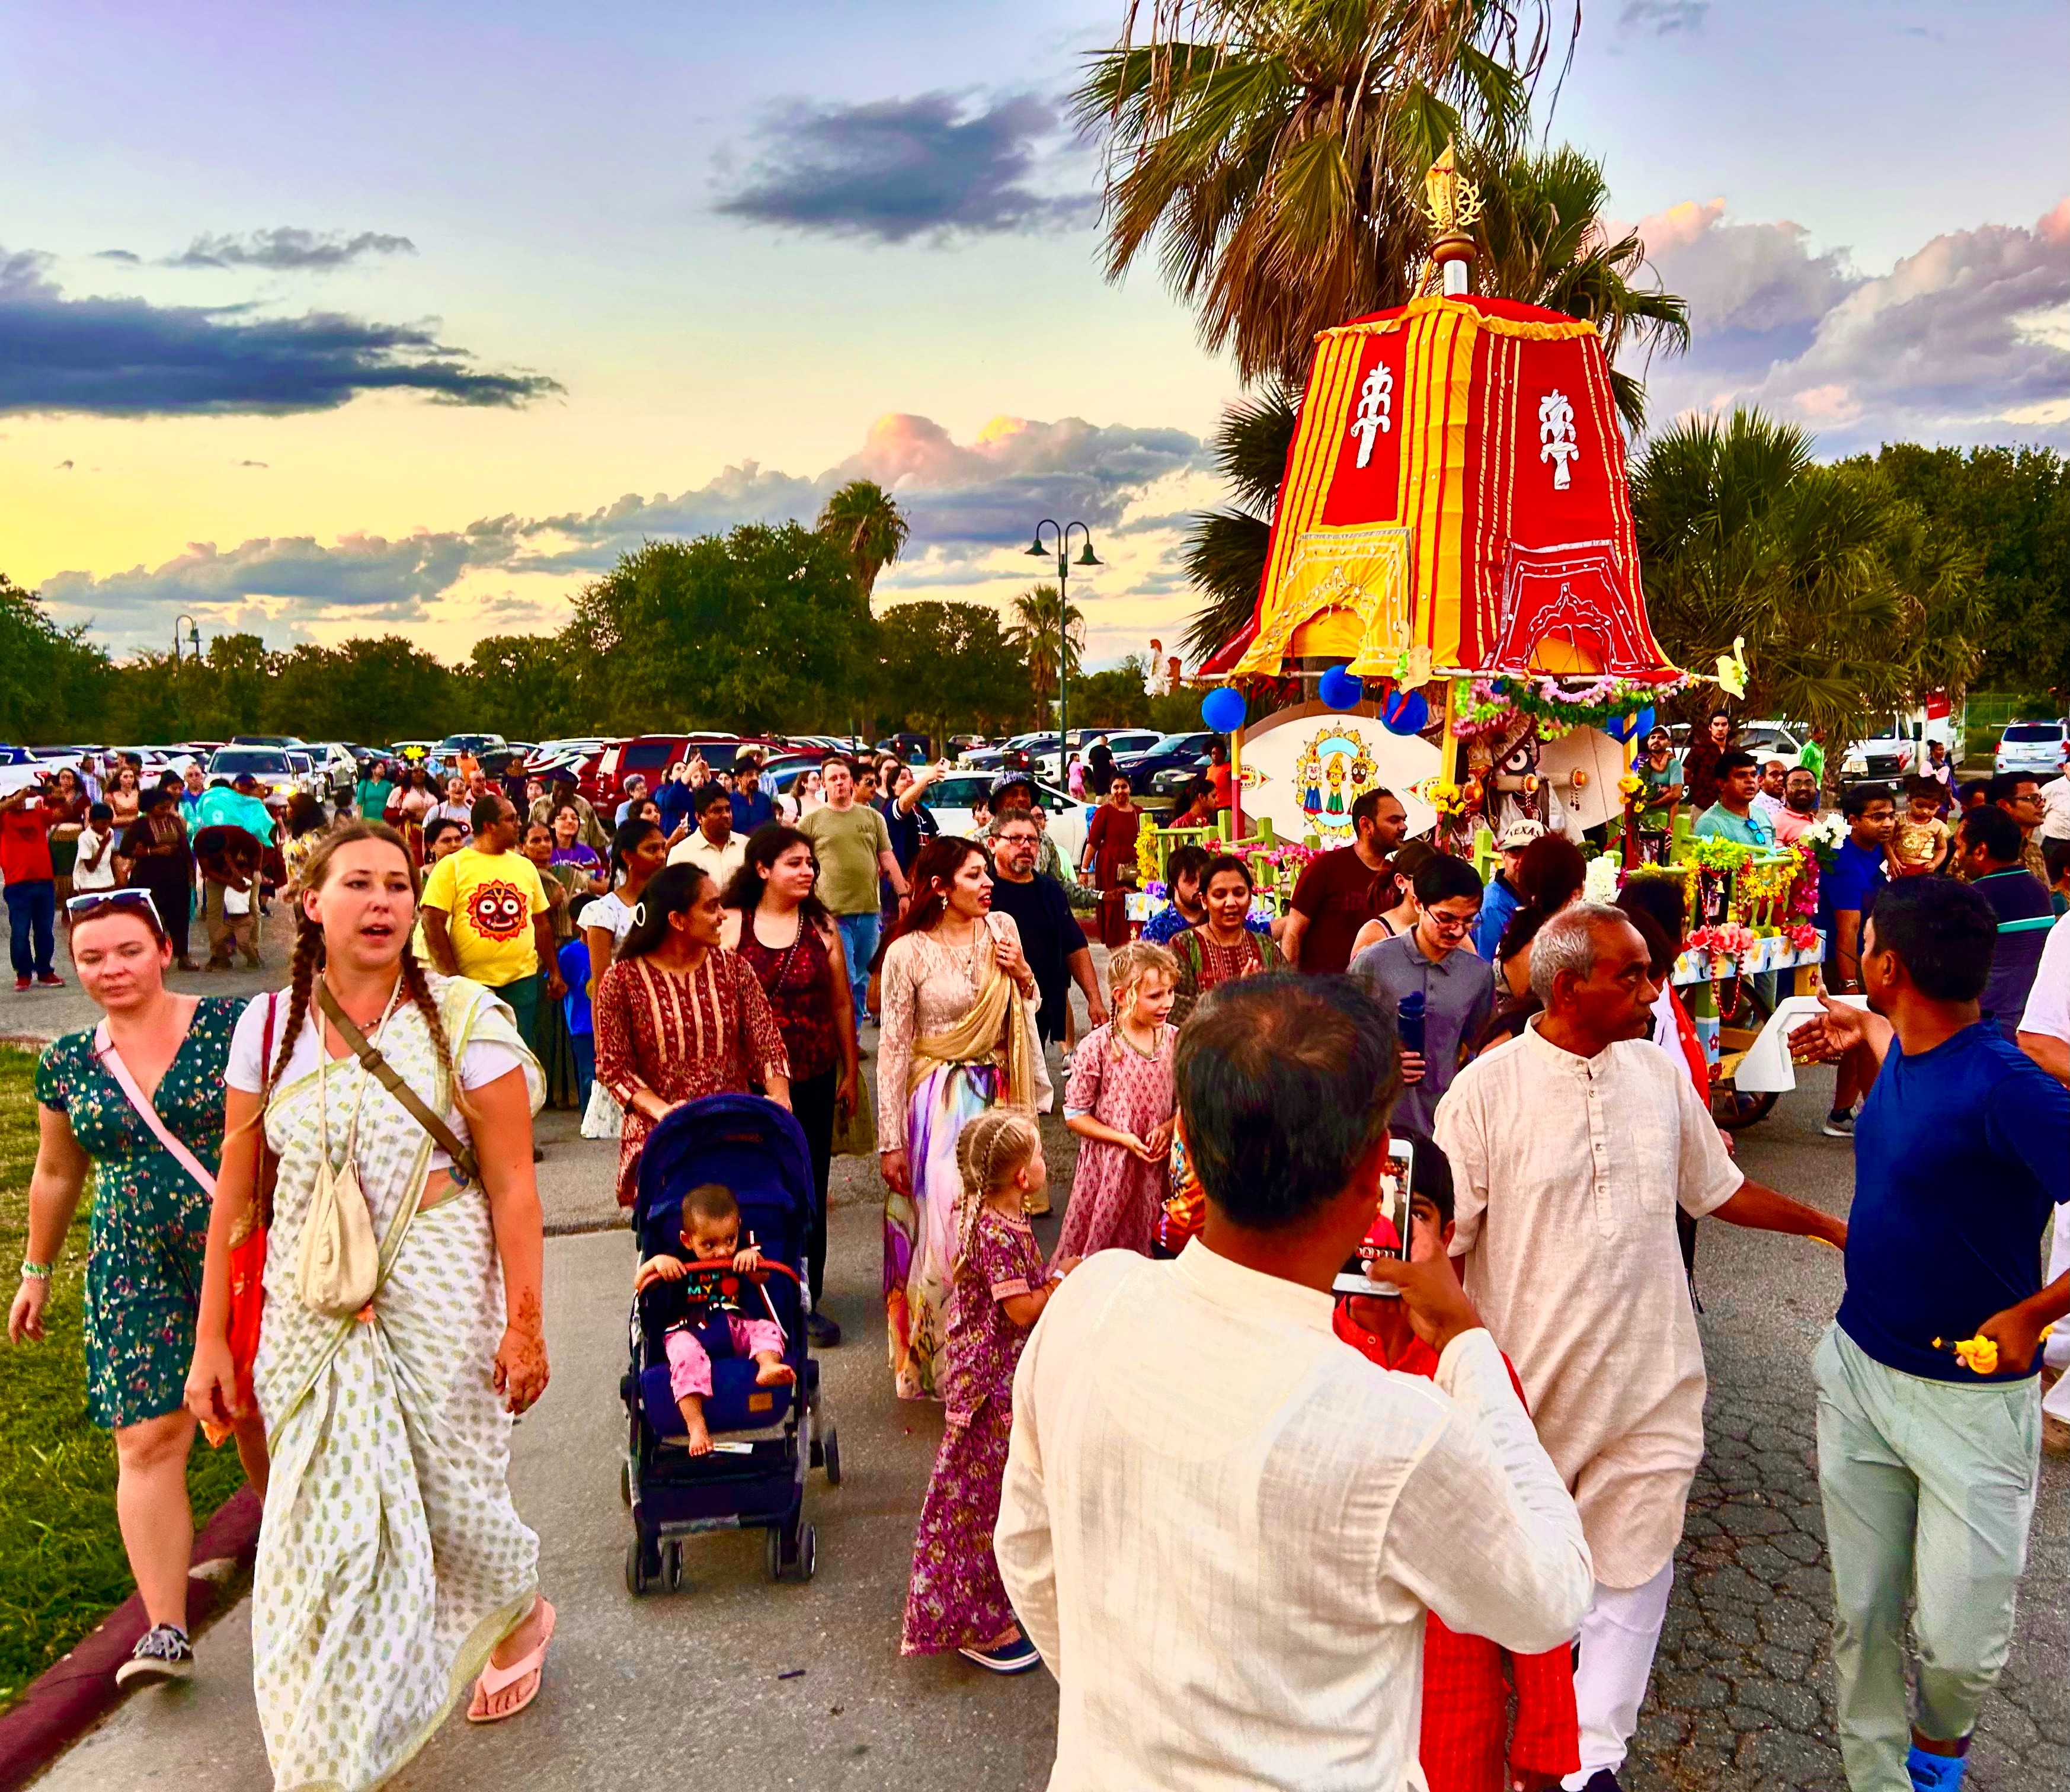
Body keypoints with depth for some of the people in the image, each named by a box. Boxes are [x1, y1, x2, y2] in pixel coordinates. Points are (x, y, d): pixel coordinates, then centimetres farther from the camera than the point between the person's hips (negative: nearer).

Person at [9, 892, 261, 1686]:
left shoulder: (230, 1025, -9)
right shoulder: (68, 1062, 4)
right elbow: (57, 1175, 16)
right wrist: (36, 1272, 22)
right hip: (134, 1271, 3)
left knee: (255, 1410, 11)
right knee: (148, 1441, -2)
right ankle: (166, 1630, 7)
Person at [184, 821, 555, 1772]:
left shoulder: (462, 1017, -10)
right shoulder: (269, 1025, 0)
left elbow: (512, 1186, -9)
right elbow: (236, 1197, 5)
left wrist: (526, 1325, -10)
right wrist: (211, 1339, 6)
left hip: (440, 1308, -3)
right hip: (311, 1320, 3)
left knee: (453, 1499, 10)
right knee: (319, 1536, 8)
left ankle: (521, 1614, 45)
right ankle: (325, 1765, 29)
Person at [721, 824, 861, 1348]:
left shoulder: (822, 927, 4)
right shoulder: (731, 926, -3)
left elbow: (841, 1003, 8)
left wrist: (851, 1072, 8)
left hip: (813, 1079, 2)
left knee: (810, 1191, 8)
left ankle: (807, 1300, 22)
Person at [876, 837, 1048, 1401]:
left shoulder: (1002, 928, 2)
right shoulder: (908, 953, -11)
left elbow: (1028, 1011, 14)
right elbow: (893, 1049, -9)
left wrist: (1023, 974, -8)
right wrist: (891, 1140, -10)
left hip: (997, 1094, 4)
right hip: (940, 1100, -4)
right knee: (945, 1225, -1)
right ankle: (938, 1359, 16)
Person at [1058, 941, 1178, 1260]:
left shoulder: (1175, 1040, -2)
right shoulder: (1098, 1046, -15)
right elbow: (1075, 1114, -10)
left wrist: (1167, 1129, -13)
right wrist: (1124, 1139, -17)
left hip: (1156, 1168, 3)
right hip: (1108, 1167, -3)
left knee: (1145, 1246, 16)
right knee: (1097, 1246, 10)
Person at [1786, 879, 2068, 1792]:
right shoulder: (1905, 1055, -1)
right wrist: (1867, 1030, 29)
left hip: (1969, 1397, -6)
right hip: (1857, 1367, 6)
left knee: (1959, 1640, 2)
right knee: (1862, 1613, 13)